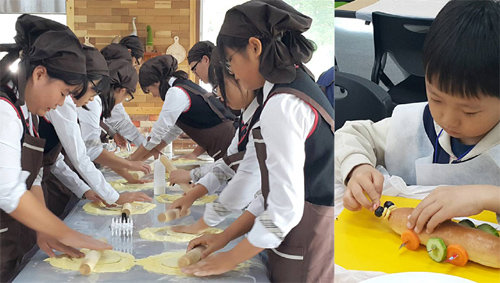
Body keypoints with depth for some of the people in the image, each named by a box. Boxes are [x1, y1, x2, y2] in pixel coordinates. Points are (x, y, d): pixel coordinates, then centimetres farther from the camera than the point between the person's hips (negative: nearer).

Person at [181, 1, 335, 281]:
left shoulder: (282, 105, -21)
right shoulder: (301, 90, 8)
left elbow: (285, 210, -21)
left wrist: (230, 258, -7)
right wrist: (225, 237, 11)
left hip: (307, 255, -8)